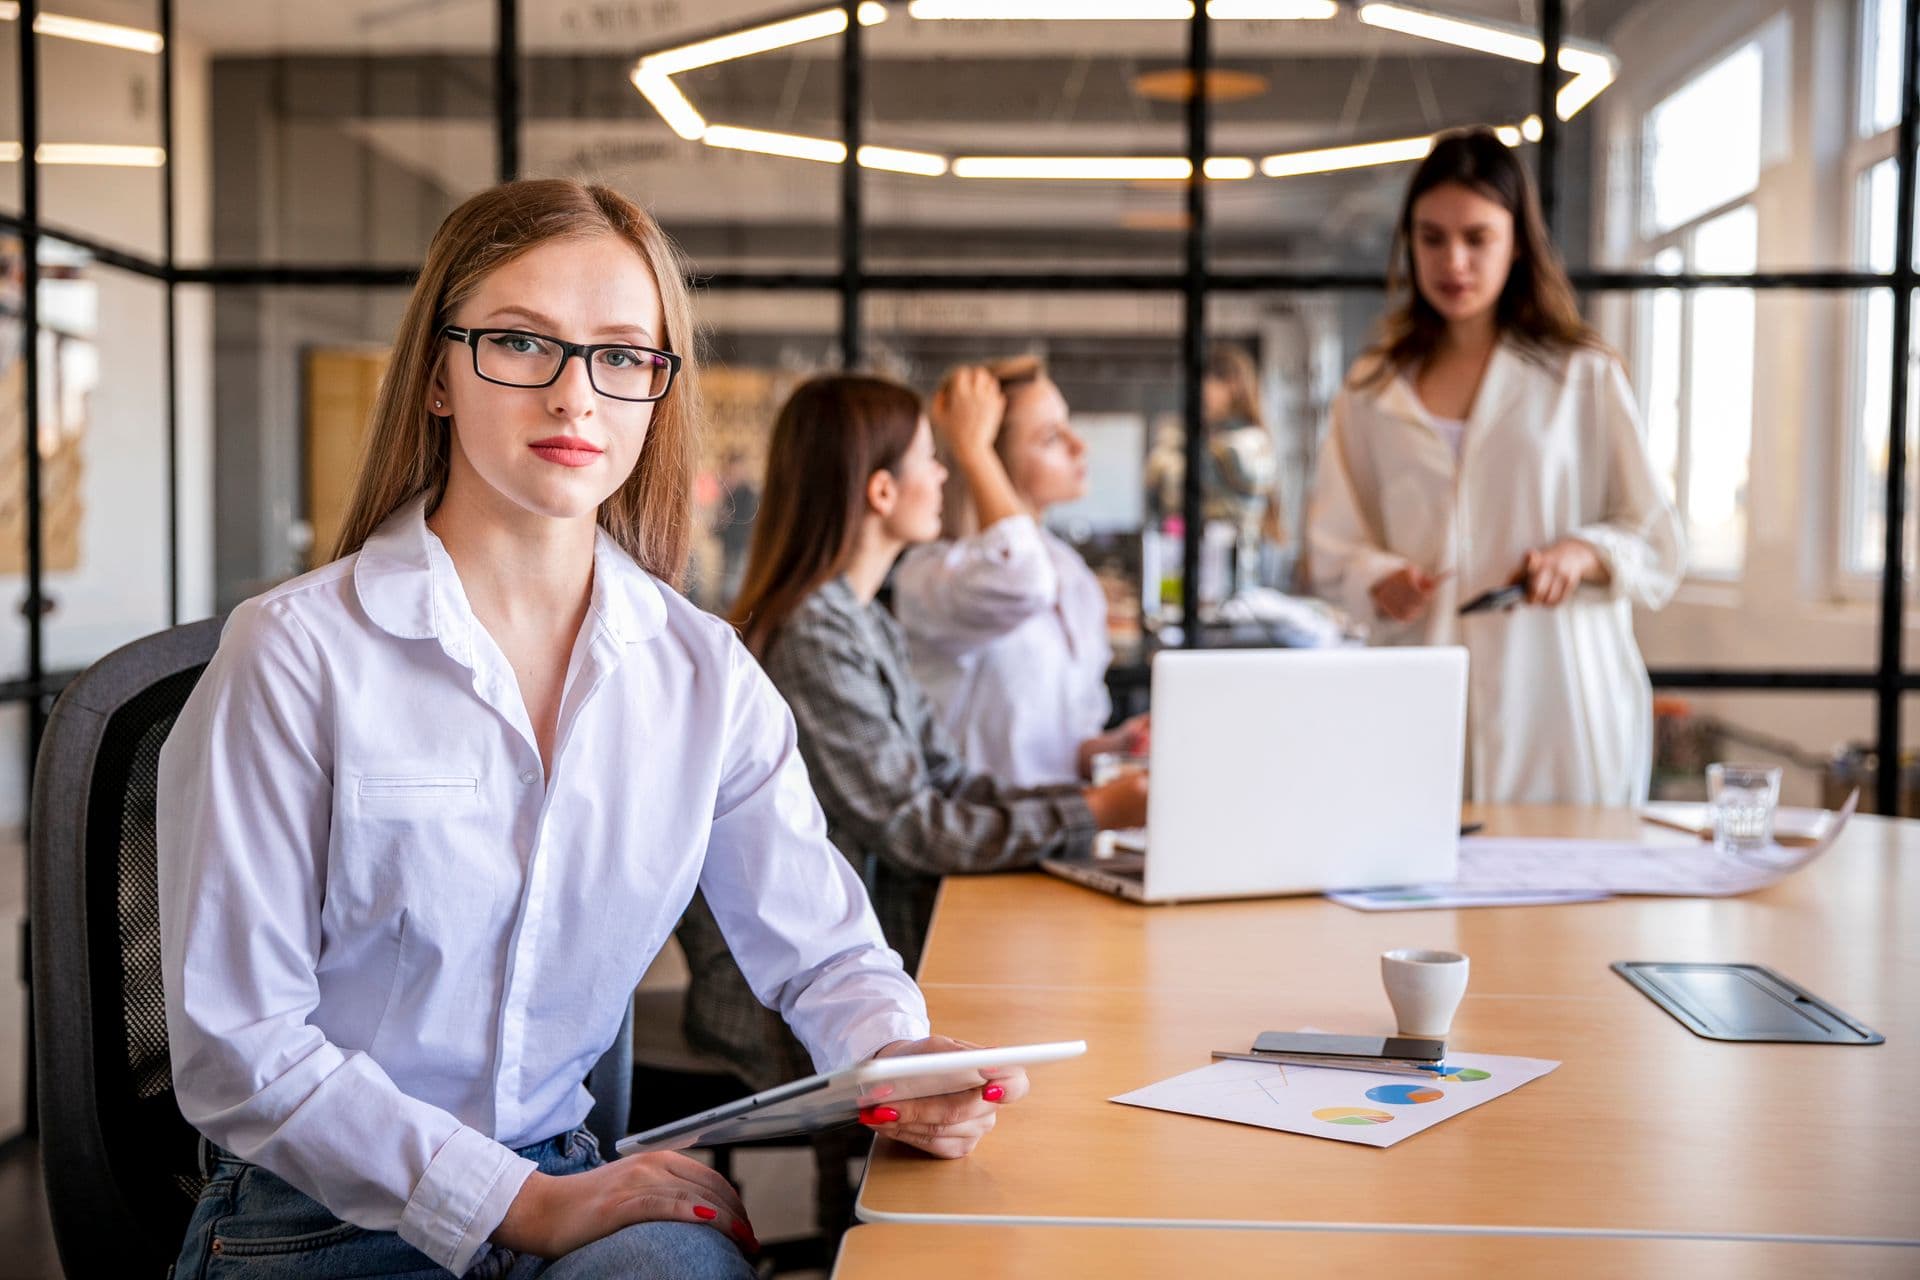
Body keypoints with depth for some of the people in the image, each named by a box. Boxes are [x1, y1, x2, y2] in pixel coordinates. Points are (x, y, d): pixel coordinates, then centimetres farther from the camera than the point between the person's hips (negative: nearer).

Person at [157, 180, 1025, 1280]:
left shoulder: (706, 675, 2)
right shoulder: (299, 654, -11)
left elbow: (823, 951, 6)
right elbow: (236, 1046, -11)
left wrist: (901, 1063, -17)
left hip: (571, 1179, 4)